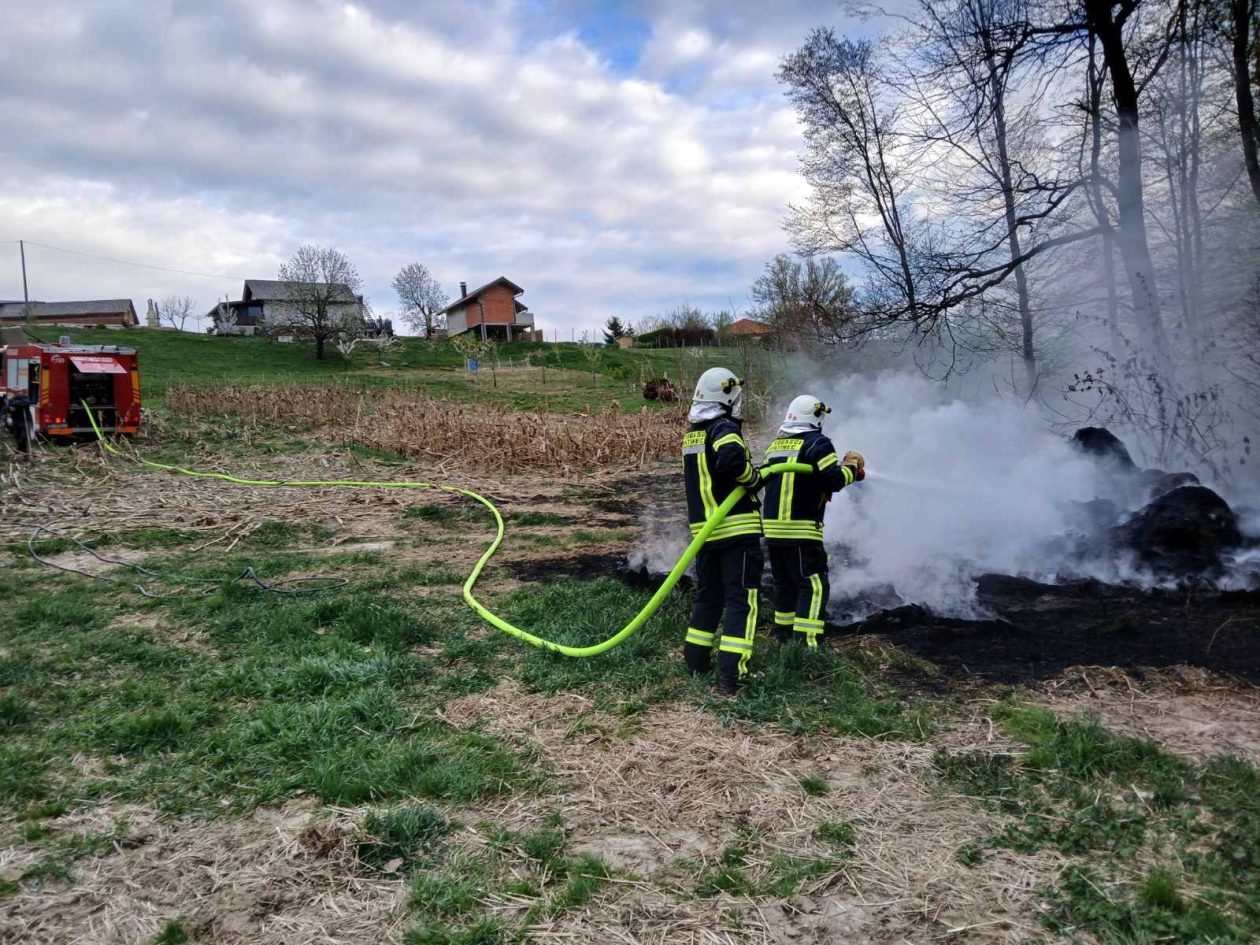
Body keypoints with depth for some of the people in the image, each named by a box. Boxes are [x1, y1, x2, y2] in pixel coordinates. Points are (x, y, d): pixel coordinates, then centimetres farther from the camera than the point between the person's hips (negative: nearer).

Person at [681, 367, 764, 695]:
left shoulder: (692, 435, 14)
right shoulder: (723, 428, -11)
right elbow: (733, 459, -32)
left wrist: (748, 477, 18)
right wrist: (753, 478, -13)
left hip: (704, 530, 8)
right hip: (737, 530, -8)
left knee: (708, 596, 20)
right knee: (741, 601, -4)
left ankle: (696, 661, 26)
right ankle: (730, 675, -9)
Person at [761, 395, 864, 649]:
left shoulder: (774, 446, 15)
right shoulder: (816, 443, -8)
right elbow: (834, 480, -16)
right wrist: (851, 467, 3)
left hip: (772, 527, 8)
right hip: (801, 531, -8)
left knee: (784, 584, 18)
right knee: (814, 585, -5)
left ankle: (783, 638, 25)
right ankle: (806, 645, -13)